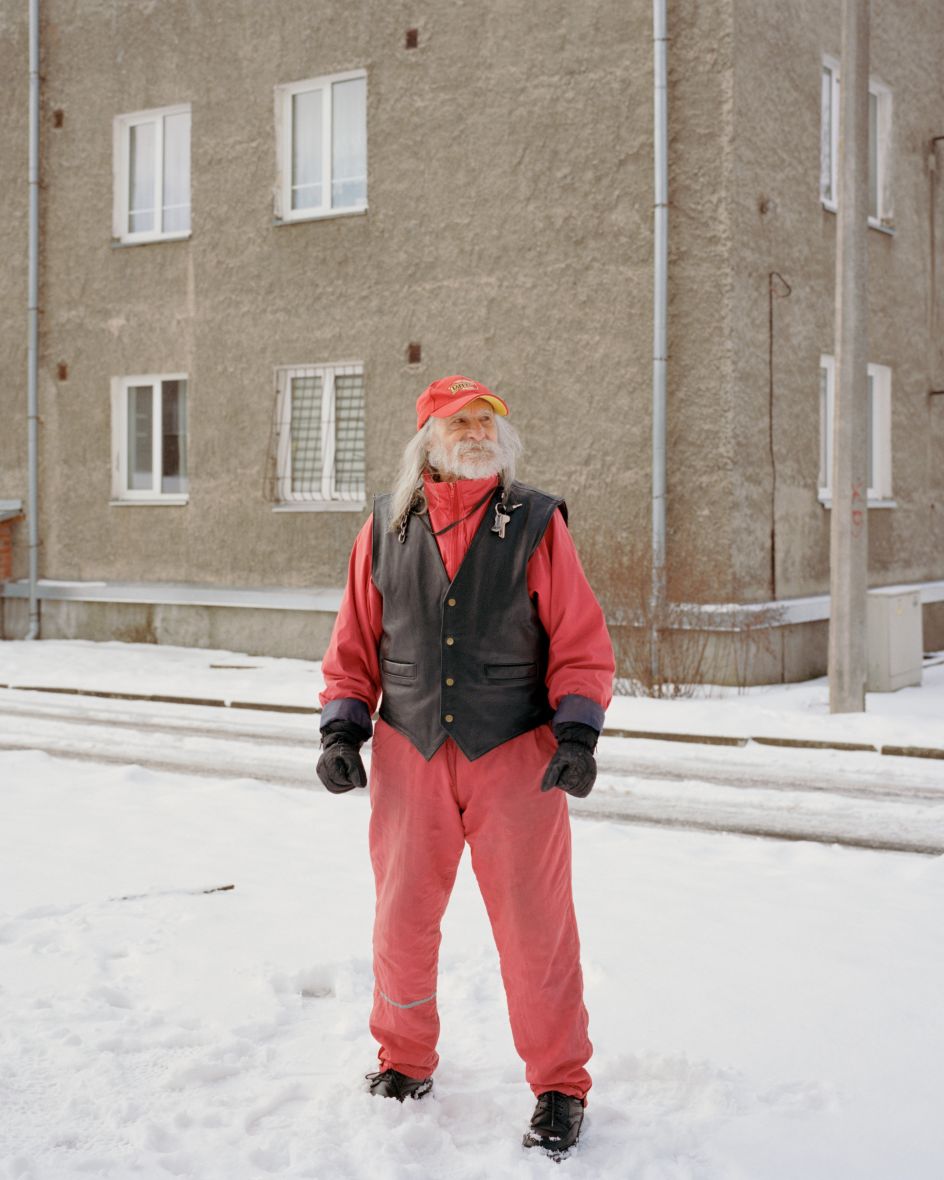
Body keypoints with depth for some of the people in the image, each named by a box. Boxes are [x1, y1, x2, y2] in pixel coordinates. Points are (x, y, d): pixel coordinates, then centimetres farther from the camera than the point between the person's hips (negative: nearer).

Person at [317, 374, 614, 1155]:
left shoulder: (537, 523, -1)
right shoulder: (386, 529, 6)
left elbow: (582, 643, -1)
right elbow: (354, 645, 12)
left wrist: (577, 734, -11)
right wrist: (343, 728, 2)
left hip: (516, 760, -2)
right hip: (410, 759, 3)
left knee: (536, 929, 1)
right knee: (403, 921, 13)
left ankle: (559, 1087, 18)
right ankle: (405, 1060, 36)